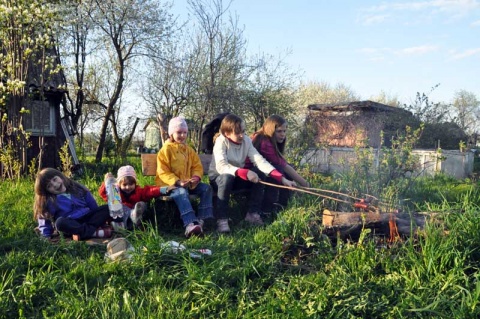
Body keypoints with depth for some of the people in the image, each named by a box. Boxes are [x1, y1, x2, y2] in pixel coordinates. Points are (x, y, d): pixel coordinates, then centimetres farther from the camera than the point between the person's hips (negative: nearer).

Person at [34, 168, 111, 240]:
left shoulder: (76, 187, 8)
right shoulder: (48, 202, 0)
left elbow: (94, 206, 15)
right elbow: (44, 222, 1)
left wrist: (100, 218, 16)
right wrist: (46, 236, -11)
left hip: (88, 218, 4)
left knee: (107, 208, -15)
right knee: (60, 222, -35)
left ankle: (82, 233, -30)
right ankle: (95, 232, -36)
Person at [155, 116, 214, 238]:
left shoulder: (189, 150, 16)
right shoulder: (166, 149, -4)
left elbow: (197, 166, 14)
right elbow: (163, 172, -11)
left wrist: (196, 177, -11)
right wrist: (178, 182, -25)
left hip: (188, 183, 7)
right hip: (171, 184, -7)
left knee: (206, 188, -12)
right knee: (181, 192, -37)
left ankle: (201, 220, -17)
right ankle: (190, 224, -53)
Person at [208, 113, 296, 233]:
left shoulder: (246, 140, -10)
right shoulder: (221, 141, -23)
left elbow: (259, 160, -20)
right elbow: (221, 167, -37)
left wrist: (282, 179, -32)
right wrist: (245, 172, -48)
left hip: (238, 177, 5)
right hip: (218, 177, -5)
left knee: (260, 174, -18)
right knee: (227, 177, -38)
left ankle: (253, 213, -9)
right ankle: (222, 220, -28)